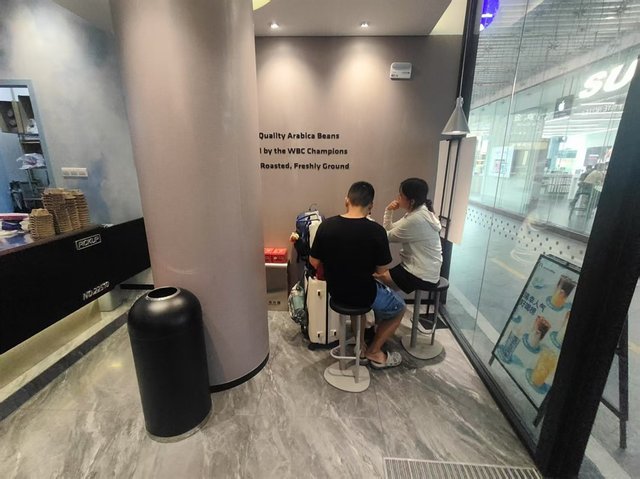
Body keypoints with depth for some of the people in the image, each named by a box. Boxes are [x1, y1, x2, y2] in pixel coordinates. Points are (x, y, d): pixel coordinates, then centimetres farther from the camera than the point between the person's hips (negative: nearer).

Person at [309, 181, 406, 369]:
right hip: (363, 294, -4)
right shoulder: (376, 231, -21)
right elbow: (381, 270, -9)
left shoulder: (326, 225, -11)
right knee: (399, 307, 24)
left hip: (335, 291, 5)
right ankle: (374, 352, 30)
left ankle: (359, 345, 41)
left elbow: (314, 262, -2)